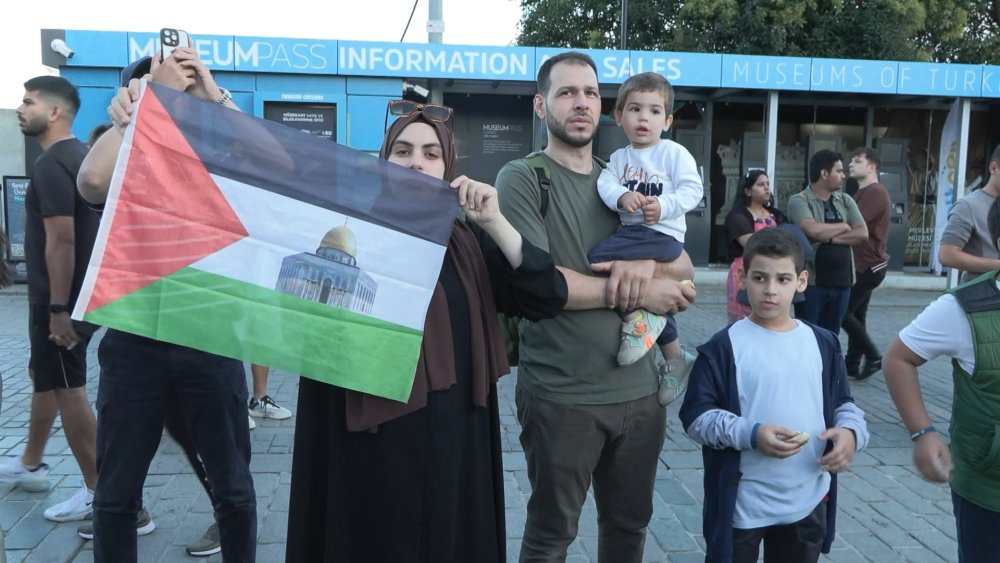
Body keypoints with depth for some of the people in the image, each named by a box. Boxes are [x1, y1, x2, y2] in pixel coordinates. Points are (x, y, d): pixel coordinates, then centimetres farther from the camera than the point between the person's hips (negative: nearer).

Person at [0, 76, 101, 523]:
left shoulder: (50, 165, -18)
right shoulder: (79, 155, 12)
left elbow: (61, 240, -24)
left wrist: (58, 309, -24)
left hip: (59, 298, -10)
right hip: (79, 292, 10)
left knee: (67, 390, -3)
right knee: (44, 376, 22)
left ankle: (98, 491, 5)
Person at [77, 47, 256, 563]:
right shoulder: (125, 169, 3)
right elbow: (90, 181, -20)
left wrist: (216, 96, -14)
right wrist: (136, 108, -15)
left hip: (210, 341, 0)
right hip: (135, 344, 1)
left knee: (233, 484, 11)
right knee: (117, 491, 12)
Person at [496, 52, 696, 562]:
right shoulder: (522, 179, -7)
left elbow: (683, 267, 9)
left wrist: (647, 261, -15)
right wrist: (640, 295, -13)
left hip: (640, 391, 6)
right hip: (561, 397, -5)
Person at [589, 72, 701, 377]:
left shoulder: (674, 152, -2)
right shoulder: (619, 157, 13)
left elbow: (692, 190, -10)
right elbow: (605, 184, -3)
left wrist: (663, 207, -26)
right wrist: (621, 197, -25)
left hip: (663, 233, -7)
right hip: (630, 231, 7)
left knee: (601, 257, -26)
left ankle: (639, 316, -12)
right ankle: (674, 358, 33)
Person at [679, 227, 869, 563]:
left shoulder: (823, 344, 2)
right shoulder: (724, 347, -12)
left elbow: (843, 403, 11)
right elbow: (696, 415, -12)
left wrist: (850, 432, -10)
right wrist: (749, 434, -25)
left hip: (808, 503, 5)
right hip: (742, 505, -4)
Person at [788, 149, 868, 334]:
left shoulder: (845, 201, 11)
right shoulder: (799, 200, -6)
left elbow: (863, 233, 1)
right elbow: (813, 230, -23)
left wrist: (830, 238, -12)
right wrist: (843, 226, -5)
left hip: (841, 281, 5)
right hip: (812, 281, -5)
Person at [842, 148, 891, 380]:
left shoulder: (875, 193, -16)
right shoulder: (863, 193, 19)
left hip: (868, 265, -10)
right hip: (865, 264, 10)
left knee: (843, 312, -7)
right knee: (855, 314, 10)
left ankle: (873, 356, 3)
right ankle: (852, 364, 15)